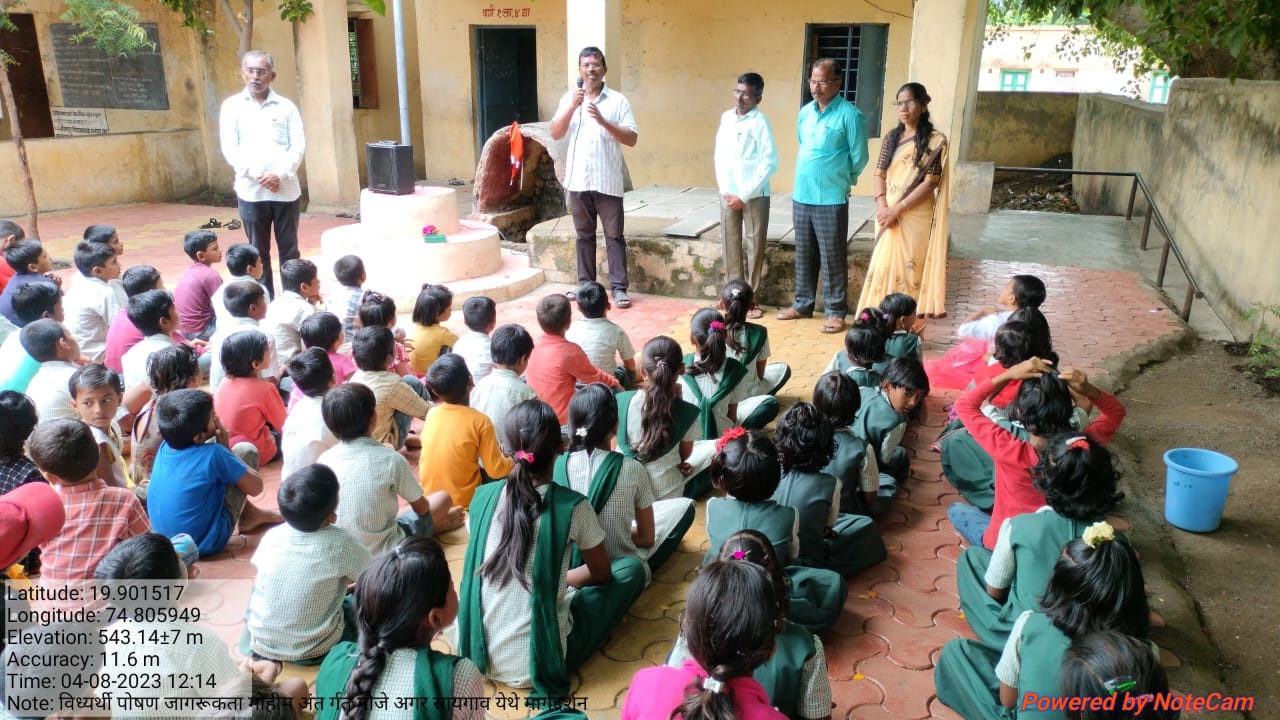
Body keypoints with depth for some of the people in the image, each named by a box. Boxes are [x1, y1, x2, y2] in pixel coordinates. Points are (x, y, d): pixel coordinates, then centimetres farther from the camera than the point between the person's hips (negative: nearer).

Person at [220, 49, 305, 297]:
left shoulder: (286, 106, 7)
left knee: (289, 249, 5)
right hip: (251, 190, 0)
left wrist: (280, 175, -14)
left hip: (286, 189, 0)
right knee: (258, 251, 6)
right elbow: (229, 148, -1)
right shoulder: (232, 105, 7)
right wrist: (259, 175, -14)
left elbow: (298, 146, 0)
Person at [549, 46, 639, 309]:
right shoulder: (569, 98, 6)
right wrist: (572, 107, -16)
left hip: (608, 181, -2)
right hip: (578, 181, 2)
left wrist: (603, 121, -18)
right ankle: (585, 284, 21)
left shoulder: (618, 101, -1)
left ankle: (619, 288, 6)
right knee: (584, 235, 12)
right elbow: (555, 134, -3)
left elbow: (632, 139, -7)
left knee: (614, 236, 2)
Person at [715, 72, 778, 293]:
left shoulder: (759, 121, -9)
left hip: (754, 195, -5)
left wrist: (744, 195, -14)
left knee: (754, 247, 2)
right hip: (728, 193, 5)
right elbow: (719, 153, 12)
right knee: (731, 245, 10)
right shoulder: (726, 117, 7)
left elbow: (770, 163, -14)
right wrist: (723, 188, 0)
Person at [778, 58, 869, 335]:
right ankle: (803, 304, 26)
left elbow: (859, 158, -5)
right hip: (801, 196, 6)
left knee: (832, 258, 1)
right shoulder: (805, 112, 8)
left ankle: (836, 312, 9)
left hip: (831, 199, -6)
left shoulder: (850, 115, -11)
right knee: (804, 255, 14)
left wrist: (838, 179, 8)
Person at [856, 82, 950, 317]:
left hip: (916, 216, -4)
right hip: (889, 215, 4)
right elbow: (880, 174, 6)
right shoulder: (891, 137, 10)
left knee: (909, 268, -2)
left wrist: (897, 209, -16)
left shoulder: (934, 141, -5)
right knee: (884, 265, 5)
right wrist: (882, 207, -10)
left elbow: (930, 183, -11)